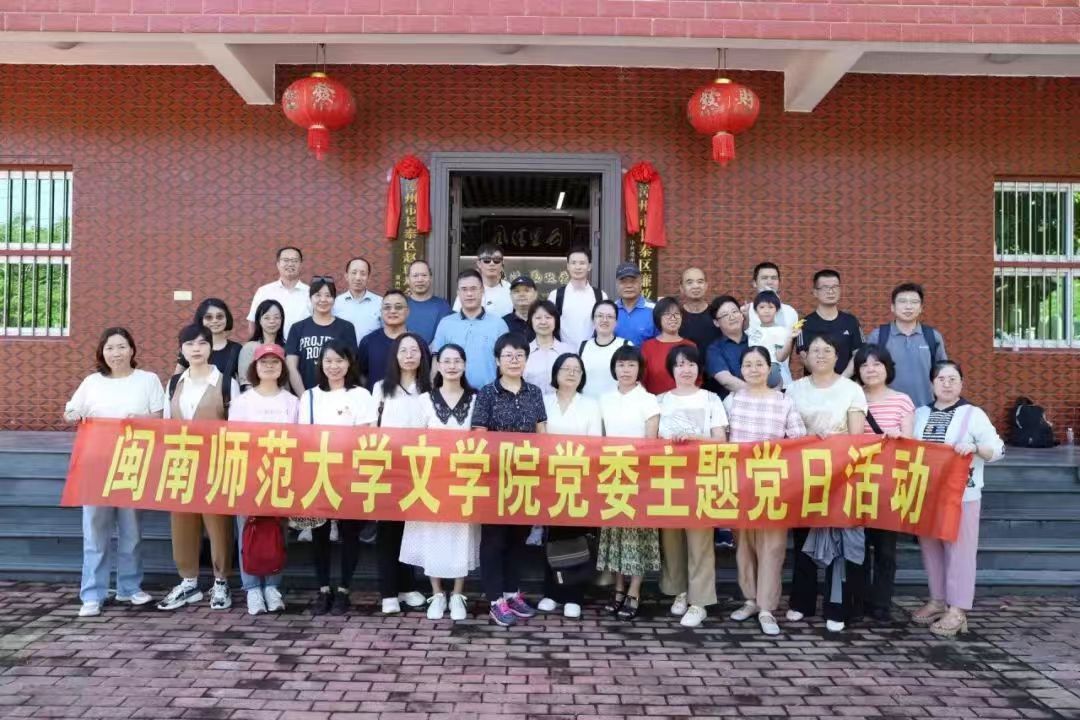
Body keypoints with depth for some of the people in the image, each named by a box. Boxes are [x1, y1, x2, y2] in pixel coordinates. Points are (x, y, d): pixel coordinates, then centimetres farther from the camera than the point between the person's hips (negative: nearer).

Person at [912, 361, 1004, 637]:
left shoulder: (974, 414, -2)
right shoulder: (920, 414, 11)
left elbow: (997, 449, -5)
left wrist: (975, 448, -23)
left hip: (961, 495, -4)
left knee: (959, 551, -1)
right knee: (930, 548, 10)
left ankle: (957, 610, 5)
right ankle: (937, 600, 23)